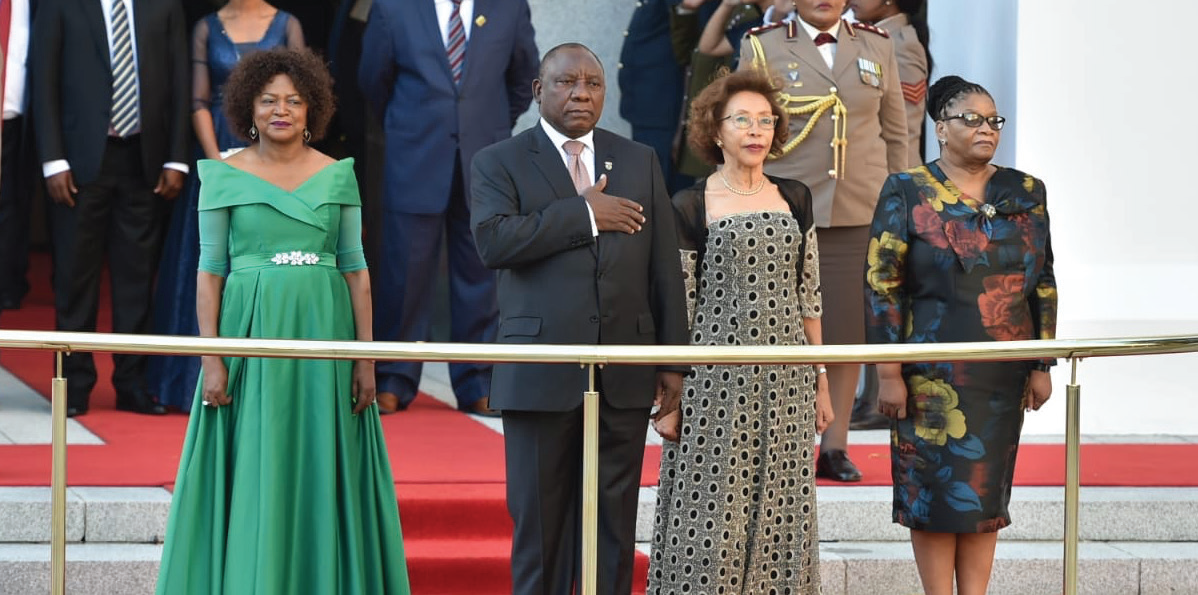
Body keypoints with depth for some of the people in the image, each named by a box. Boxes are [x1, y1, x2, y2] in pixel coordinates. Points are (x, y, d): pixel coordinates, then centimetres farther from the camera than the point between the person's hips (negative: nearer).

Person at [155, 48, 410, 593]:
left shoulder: (337, 176, 7)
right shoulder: (225, 177, 2)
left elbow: (356, 270, 6)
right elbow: (209, 272, 1)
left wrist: (366, 357, -1)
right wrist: (212, 360, -7)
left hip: (323, 336, 1)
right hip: (251, 334, -1)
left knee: (321, 470, 3)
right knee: (253, 478, 0)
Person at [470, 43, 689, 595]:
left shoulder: (640, 162, 13)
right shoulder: (499, 162, 3)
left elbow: (665, 267, 11)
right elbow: (494, 239, -16)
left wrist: (672, 362, 5)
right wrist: (583, 214, -13)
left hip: (624, 377, 3)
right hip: (542, 377, -2)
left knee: (614, 524, 5)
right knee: (540, 522, 3)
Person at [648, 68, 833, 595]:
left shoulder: (795, 200, 10)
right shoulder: (689, 208, -1)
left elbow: (808, 295, 13)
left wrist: (821, 383, 11)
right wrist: (670, 401, -4)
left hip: (786, 380, 3)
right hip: (716, 379, -3)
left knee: (780, 512, 3)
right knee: (713, 513, -4)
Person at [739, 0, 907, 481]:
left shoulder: (876, 47, 12)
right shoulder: (762, 48, 5)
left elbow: (895, 134, 16)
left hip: (859, 215, 2)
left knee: (849, 328, 3)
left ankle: (835, 446, 11)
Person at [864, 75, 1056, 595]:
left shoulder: (1024, 193, 7)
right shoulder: (907, 193, -3)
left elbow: (1044, 283, 9)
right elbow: (881, 284, -6)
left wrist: (1041, 366, 4)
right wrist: (889, 374, -11)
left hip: (1003, 373, 3)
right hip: (934, 372, -3)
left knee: (987, 489, 6)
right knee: (936, 487, -1)